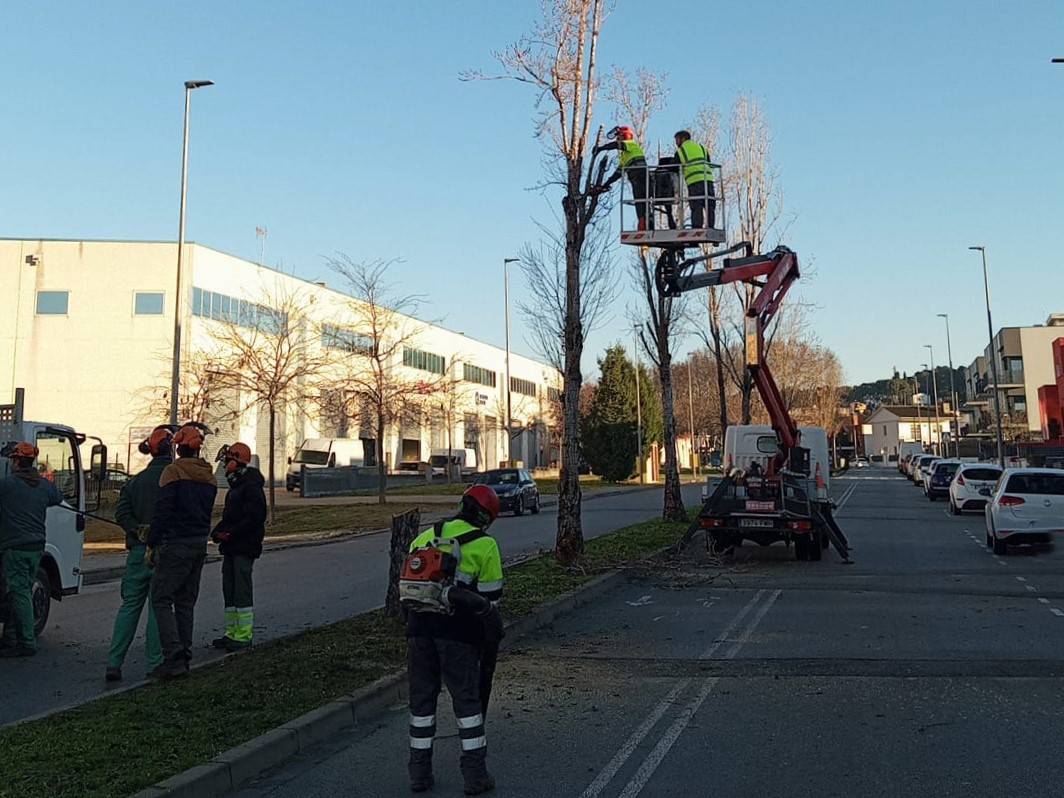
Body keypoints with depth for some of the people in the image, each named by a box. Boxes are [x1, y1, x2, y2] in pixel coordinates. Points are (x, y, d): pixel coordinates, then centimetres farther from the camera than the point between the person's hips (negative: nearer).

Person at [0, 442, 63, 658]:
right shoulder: (45, 486, 7)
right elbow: (58, 500, 25)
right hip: (37, 547, 6)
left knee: (20, 594, -4)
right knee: (20, 593, 14)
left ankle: (27, 643, -3)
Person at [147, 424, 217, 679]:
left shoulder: (173, 471, -10)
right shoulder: (209, 476, 12)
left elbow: (162, 510, -13)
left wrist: (151, 545, -8)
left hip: (176, 543, -7)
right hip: (200, 544, 7)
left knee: (161, 598, -2)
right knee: (186, 601, 15)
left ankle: (174, 657, -10)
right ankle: (184, 656, 18)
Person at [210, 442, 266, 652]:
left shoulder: (252, 486, -13)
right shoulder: (235, 487, 18)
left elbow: (255, 517, -21)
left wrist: (230, 533, -20)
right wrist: (217, 531, 5)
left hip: (245, 548, -10)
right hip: (231, 548, 10)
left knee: (242, 590, -6)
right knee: (229, 589, 13)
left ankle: (244, 635, 0)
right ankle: (232, 632, 21)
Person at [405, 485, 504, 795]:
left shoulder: (425, 538, 15)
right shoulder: (484, 545, 1)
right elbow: (490, 598, 1)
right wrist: (492, 638, 12)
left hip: (419, 627, 4)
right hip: (458, 631, -4)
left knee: (422, 698, 14)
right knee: (467, 699, 7)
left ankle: (420, 773, 21)